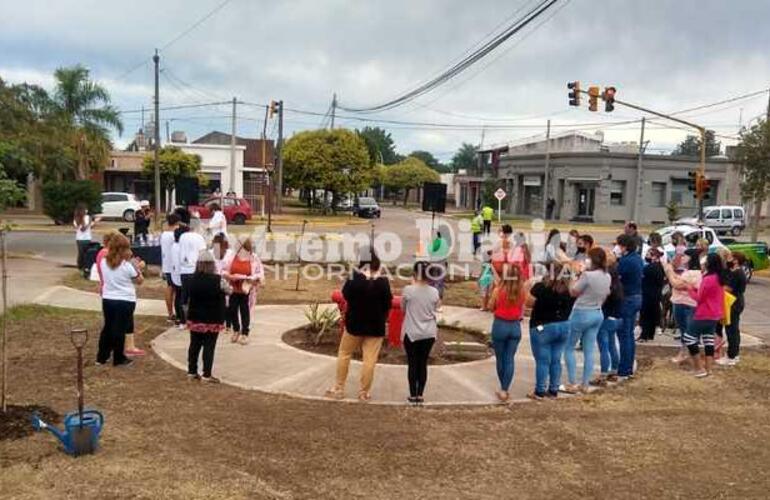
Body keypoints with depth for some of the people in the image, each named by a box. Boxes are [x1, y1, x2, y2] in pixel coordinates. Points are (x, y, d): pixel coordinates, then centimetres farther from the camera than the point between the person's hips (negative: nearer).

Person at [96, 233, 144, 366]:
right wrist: (139, 269, 12)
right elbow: (139, 281, -5)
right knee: (120, 330, 5)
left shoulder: (103, 262, -1)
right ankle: (119, 358, 14)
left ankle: (101, 357, 23)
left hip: (107, 299, 5)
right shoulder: (127, 265, -16)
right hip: (125, 301, -5)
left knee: (107, 328, 17)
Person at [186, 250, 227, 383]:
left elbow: (189, 299, 10)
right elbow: (221, 302, -8)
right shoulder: (217, 280, -15)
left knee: (194, 345, 13)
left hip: (195, 318, 5)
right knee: (209, 347, 1)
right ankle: (207, 375, 3)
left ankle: (192, 371, 20)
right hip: (212, 320, -4)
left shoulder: (192, 279, -1)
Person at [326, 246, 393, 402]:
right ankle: (364, 393, 10)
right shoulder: (383, 281, -10)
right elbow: (387, 304, -2)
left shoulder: (354, 278, -14)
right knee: (369, 360, 5)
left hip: (355, 323, 0)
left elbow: (345, 294, 2)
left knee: (344, 354, 16)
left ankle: (338, 389, 21)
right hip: (376, 326, 0)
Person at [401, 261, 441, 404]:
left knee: (412, 364, 7)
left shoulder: (408, 290, -14)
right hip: (429, 333, 2)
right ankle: (420, 395, 14)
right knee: (423, 363, 11)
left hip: (411, 332, -2)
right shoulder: (434, 292, -5)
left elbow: (403, 308, 2)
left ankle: (413, 395, 11)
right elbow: (435, 311, 6)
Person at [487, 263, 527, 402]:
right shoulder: (522, 290, -6)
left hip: (500, 325, -2)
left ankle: (503, 389, 28)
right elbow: (522, 309, 8)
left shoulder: (498, 290, -14)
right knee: (509, 359, 8)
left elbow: (490, 307, -1)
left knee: (500, 359, 15)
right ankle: (504, 390, 3)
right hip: (515, 326, 2)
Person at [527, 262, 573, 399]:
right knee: (556, 360, 12)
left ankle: (540, 391, 8)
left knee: (542, 361, 2)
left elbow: (529, 302, -8)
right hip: (564, 326, 5)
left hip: (543, 327, -5)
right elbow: (571, 307, 10)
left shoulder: (541, 287, -17)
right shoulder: (568, 288, -2)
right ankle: (553, 390, 19)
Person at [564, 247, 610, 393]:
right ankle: (584, 385, 14)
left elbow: (573, 292, -11)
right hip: (597, 314, 7)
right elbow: (605, 296, 13)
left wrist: (575, 277, -1)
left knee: (569, 348, 6)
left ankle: (572, 384, 4)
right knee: (589, 351, 10)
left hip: (581, 314, -7)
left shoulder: (587, 275, -22)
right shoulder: (607, 276, 2)